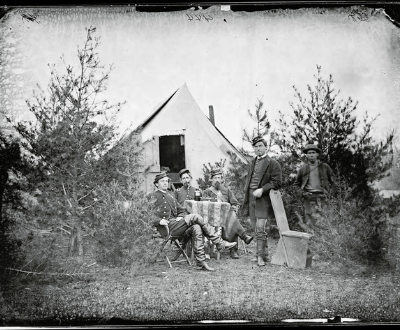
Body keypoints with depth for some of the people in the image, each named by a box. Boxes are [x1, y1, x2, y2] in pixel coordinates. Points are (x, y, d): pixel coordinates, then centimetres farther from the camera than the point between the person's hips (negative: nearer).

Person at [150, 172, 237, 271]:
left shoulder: (170, 196, 28)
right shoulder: (153, 197, 6)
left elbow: (182, 210, 27)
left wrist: (181, 217, 4)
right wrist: (159, 221, -21)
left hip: (175, 224, 7)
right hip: (166, 227, -7)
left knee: (196, 228, -25)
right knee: (195, 216, -22)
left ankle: (201, 262, -27)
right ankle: (219, 243, -16)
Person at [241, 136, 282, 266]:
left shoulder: (273, 164, -3)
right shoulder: (252, 163, 18)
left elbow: (277, 182, -9)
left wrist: (262, 190, -18)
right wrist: (246, 190, 11)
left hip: (263, 200, -7)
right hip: (251, 198, 7)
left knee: (260, 228, -12)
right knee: (256, 229, 10)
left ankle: (261, 256, -5)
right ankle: (264, 254, 21)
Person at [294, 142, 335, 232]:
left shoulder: (325, 167, 9)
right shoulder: (303, 169, 11)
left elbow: (333, 181, 15)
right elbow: (296, 184, 21)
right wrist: (301, 193, 4)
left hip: (322, 197, -1)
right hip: (309, 198, 1)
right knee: (310, 222, -4)